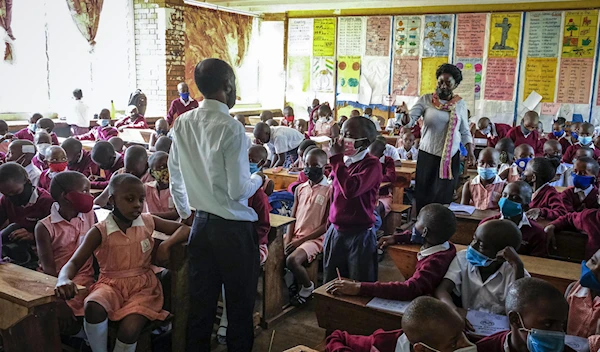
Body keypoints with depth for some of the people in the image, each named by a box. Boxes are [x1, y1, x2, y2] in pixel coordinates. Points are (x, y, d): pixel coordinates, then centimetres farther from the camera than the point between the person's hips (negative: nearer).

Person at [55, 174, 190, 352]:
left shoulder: (148, 222, 1)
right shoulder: (100, 232, -6)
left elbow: (184, 229, 8)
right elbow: (73, 263, -12)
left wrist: (166, 244, -12)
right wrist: (64, 279, -36)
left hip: (143, 285, 1)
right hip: (111, 284, 0)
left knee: (130, 328, -28)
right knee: (93, 307, -34)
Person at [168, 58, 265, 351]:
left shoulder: (182, 124, 1)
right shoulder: (231, 128, -18)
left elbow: (175, 176, 11)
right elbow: (238, 190, -18)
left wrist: (184, 211, 25)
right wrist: (258, 179, 3)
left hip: (201, 223, 6)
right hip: (234, 227, -6)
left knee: (201, 301, 16)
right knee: (240, 302, 10)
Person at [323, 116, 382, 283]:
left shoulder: (372, 164, -14)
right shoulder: (342, 161, 6)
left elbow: (350, 189, -31)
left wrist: (336, 158, -24)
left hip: (360, 236, -6)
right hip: (335, 232, 6)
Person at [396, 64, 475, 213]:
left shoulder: (460, 104, 4)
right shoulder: (426, 100, -2)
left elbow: (465, 131, 11)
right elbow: (410, 121, -9)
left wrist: (470, 151, 0)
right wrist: (406, 114, -30)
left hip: (451, 157, 2)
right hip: (427, 155, -1)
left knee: (444, 196, 6)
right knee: (424, 194, 2)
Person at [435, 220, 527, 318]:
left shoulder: (512, 271, -11)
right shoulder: (463, 259, -5)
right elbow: (442, 291, -15)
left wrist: (518, 266, -31)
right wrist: (455, 310, -36)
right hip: (469, 324, 1)